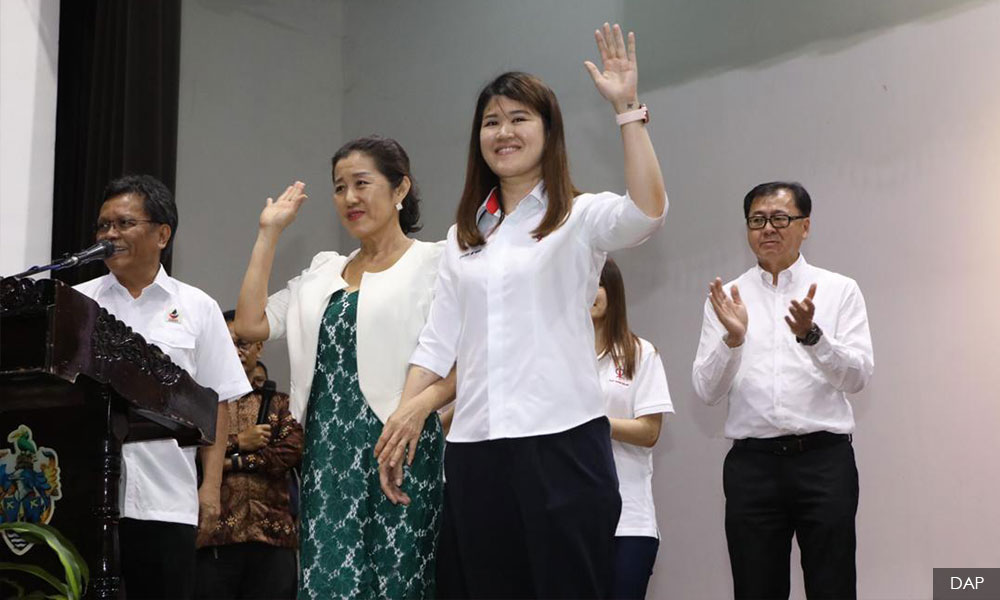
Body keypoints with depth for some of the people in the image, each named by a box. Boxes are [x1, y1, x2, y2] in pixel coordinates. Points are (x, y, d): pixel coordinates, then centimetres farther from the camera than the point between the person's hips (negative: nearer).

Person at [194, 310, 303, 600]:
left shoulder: (278, 403, 15)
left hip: (272, 534, 1)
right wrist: (238, 442, -6)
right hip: (213, 534, -1)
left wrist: (233, 462, -7)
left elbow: (292, 452, -2)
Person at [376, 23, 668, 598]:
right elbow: (438, 341, 15)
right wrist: (405, 417, 5)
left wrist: (628, 108, -21)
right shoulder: (464, 236, 17)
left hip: (562, 441, -4)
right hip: (474, 448, 5)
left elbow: (649, 211, -20)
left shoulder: (581, 217, 2)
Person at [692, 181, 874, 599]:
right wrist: (733, 337, -16)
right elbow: (707, 391, 1)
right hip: (752, 463, 2)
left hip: (824, 459, -1)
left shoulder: (840, 290, 5)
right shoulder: (726, 298, 8)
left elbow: (858, 375, -6)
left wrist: (811, 335, -23)